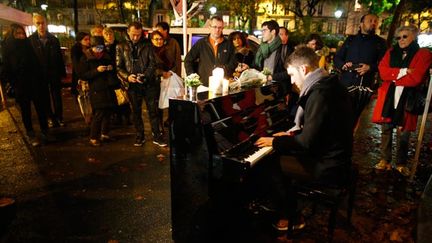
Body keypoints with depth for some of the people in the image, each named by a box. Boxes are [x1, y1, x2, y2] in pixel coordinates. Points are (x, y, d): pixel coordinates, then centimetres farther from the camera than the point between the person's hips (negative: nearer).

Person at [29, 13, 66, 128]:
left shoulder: (54, 39, 0)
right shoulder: (30, 40, -6)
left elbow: (60, 57, 2)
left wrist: (62, 72, 0)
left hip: (54, 73, 1)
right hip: (40, 74, -1)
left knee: (57, 96, 7)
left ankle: (59, 117, 19)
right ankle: (51, 117, 23)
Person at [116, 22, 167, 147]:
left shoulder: (147, 45, 7)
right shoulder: (121, 47, 7)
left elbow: (152, 62, -1)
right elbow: (118, 67, 3)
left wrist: (146, 75, -18)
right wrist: (127, 77, -16)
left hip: (149, 84, -1)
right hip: (133, 85, 1)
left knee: (153, 110, 2)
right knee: (136, 112, 11)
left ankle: (157, 136, 12)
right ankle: (140, 136, 23)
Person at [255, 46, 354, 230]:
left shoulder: (320, 94, -25)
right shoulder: (330, 85, 6)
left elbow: (307, 143, -26)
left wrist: (275, 141, -13)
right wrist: (291, 137, 10)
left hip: (328, 168, -9)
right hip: (336, 158, 9)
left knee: (273, 165, -2)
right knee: (283, 156, 15)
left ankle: (290, 219, 16)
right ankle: (287, 206, 26)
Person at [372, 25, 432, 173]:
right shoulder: (391, 52, 12)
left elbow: (416, 78, -12)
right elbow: (382, 71, -3)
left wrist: (394, 77, -4)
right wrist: (403, 72, -13)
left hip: (407, 100, -3)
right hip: (388, 98, 3)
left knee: (403, 133, 2)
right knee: (386, 129, 6)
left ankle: (401, 163, 17)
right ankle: (385, 160, 16)